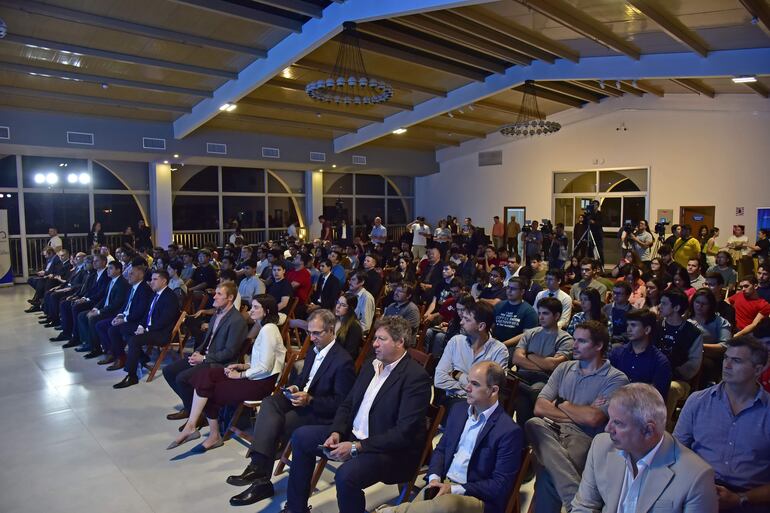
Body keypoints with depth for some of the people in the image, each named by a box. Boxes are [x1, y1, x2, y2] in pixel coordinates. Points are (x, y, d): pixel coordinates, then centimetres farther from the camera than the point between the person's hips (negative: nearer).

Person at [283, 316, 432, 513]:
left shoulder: (416, 376, -18)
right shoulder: (371, 367, 8)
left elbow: (404, 432, -23)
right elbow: (347, 405, 14)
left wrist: (356, 447, -24)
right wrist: (336, 432, -6)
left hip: (391, 451, -8)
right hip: (353, 434, 9)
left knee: (346, 475, -33)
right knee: (301, 436, 7)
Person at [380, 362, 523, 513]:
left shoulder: (509, 431, -12)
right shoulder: (458, 410, 9)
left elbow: (501, 485, -12)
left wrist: (454, 489, -18)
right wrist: (434, 478, -4)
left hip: (476, 497, -4)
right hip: (443, 484, 4)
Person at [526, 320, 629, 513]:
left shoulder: (616, 379, 0)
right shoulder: (564, 368, 15)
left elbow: (592, 419, -13)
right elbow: (539, 407, 5)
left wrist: (562, 404, 3)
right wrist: (579, 414, -4)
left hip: (583, 436, -5)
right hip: (552, 428, 6)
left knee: (549, 473, -35)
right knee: (533, 424, -32)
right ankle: (577, 498, -35)